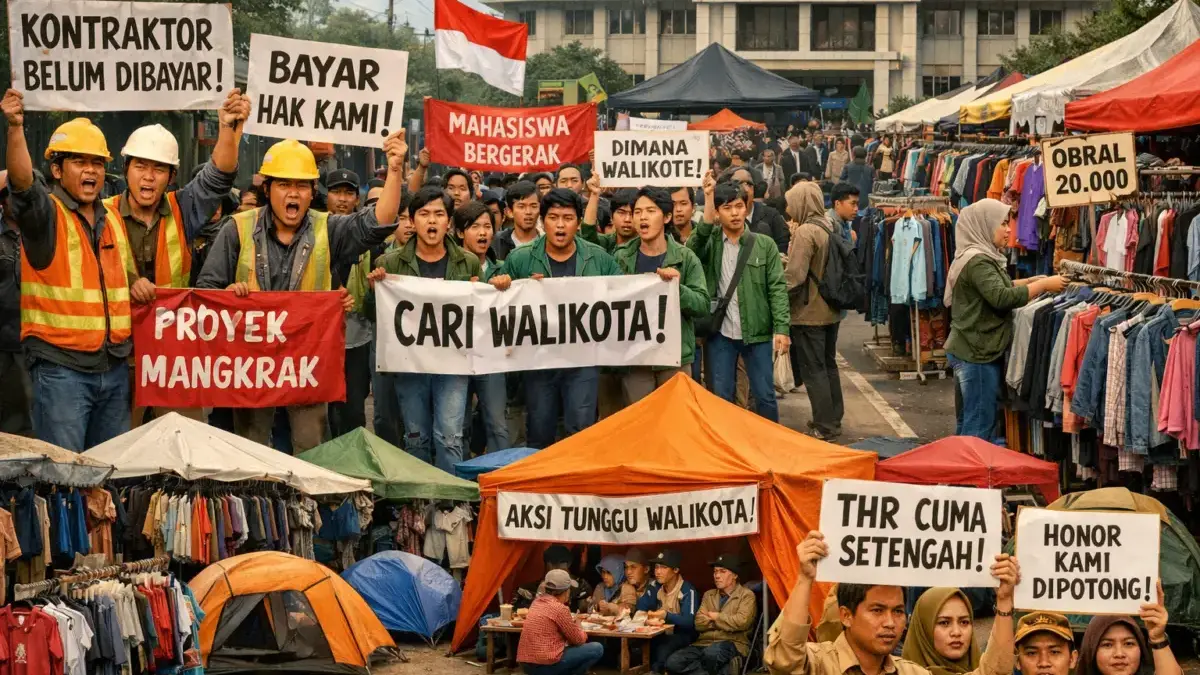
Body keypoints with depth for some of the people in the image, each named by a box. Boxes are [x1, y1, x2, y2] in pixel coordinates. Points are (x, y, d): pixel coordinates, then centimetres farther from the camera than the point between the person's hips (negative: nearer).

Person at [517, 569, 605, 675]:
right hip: (545, 665, -9)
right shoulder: (560, 609, -13)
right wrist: (578, 626, 18)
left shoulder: (537, 602, 11)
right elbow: (579, 640, 0)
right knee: (597, 649, 0)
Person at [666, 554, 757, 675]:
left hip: (732, 644, -6)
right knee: (673, 662, -22)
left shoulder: (746, 595, 4)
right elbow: (699, 624, 8)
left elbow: (741, 621, -14)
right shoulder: (708, 595, 21)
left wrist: (716, 617, 1)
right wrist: (726, 620, -4)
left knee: (712, 652, -42)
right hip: (704, 643, 6)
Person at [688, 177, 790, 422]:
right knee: (720, 397, 7)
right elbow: (692, 251, -21)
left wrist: (781, 328, -12)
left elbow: (777, 288, -1)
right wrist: (708, 203, -26)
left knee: (764, 395, 5)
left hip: (757, 332, -1)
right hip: (720, 333, 1)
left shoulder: (765, 245, 2)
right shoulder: (709, 242, 3)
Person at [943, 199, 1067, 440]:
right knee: (980, 426, -6)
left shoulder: (979, 256, 14)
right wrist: (1043, 285, -20)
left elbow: (994, 287, 25)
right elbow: (1002, 297, -27)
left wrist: (1031, 282, 11)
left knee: (968, 421, 14)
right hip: (977, 354, -10)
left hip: (970, 350, 10)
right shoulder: (978, 261, -18)